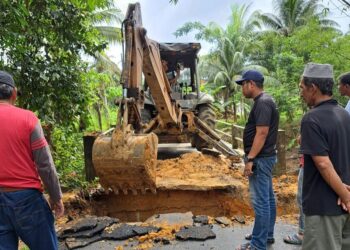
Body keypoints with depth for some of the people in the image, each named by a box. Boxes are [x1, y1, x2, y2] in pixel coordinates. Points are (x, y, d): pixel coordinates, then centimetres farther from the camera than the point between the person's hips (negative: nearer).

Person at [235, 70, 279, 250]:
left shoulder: (262, 103, -18)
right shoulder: (264, 101, 14)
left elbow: (262, 133, -24)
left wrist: (250, 159, -23)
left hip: (260, 159, -11)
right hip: (264, 157, 11)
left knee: (260, 201, -4)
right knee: (267, 199, 18)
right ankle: (267, 235, 31)